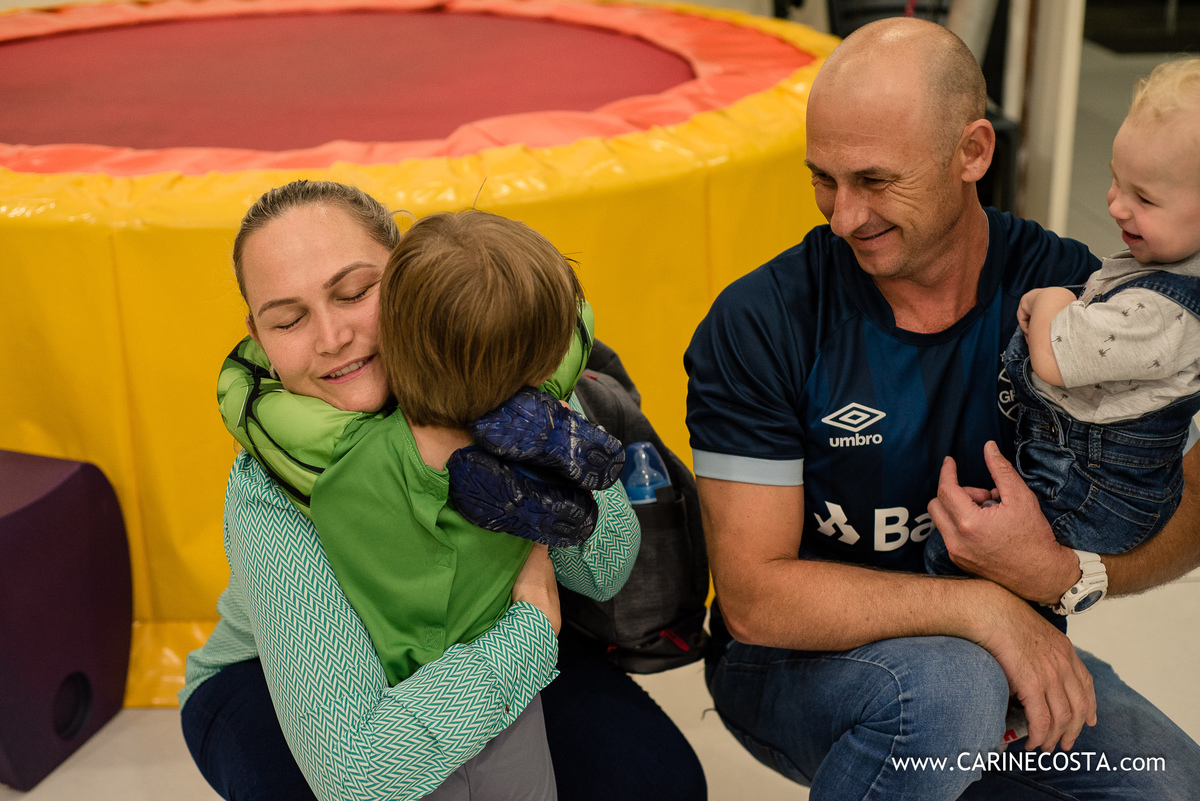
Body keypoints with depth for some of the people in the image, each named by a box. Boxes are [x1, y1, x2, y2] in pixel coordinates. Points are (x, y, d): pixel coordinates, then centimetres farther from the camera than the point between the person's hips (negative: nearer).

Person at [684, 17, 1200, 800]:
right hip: (794, 664, -3)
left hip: (1005, 651, 4)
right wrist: (982, 605, -28)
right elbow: (754, 596, -20)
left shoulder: (1069, 292, -9)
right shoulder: (756, 326, -18)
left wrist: (1063, 572, -24)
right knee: (948, 687, -35)